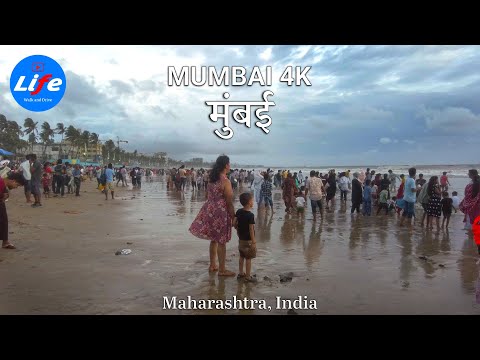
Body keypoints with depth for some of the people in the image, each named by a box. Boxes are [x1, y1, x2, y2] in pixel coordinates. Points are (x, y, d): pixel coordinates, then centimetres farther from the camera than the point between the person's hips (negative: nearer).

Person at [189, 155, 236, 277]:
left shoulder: (211, 179, 6)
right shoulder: (225, 181, -18)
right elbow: (229, 202, -16)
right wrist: (234, 217, -7)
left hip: (210, 211, 8)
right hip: (221, 213, -8)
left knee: (214, 239, 19)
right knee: (221, 241, 3)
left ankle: (212, 265, 32)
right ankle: (222, 270, 13)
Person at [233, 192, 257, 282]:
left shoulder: (239, 211, -1)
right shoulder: (250, 215, -21)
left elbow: (234, 223, 0)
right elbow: (251, 229, -21)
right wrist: (253, 241, -15)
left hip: (241, 238, 7)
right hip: (248, 240, -7)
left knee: (241, 256, 19)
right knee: (248, 258, 3)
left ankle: (240, 273, 29)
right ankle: (248, 276, 11)